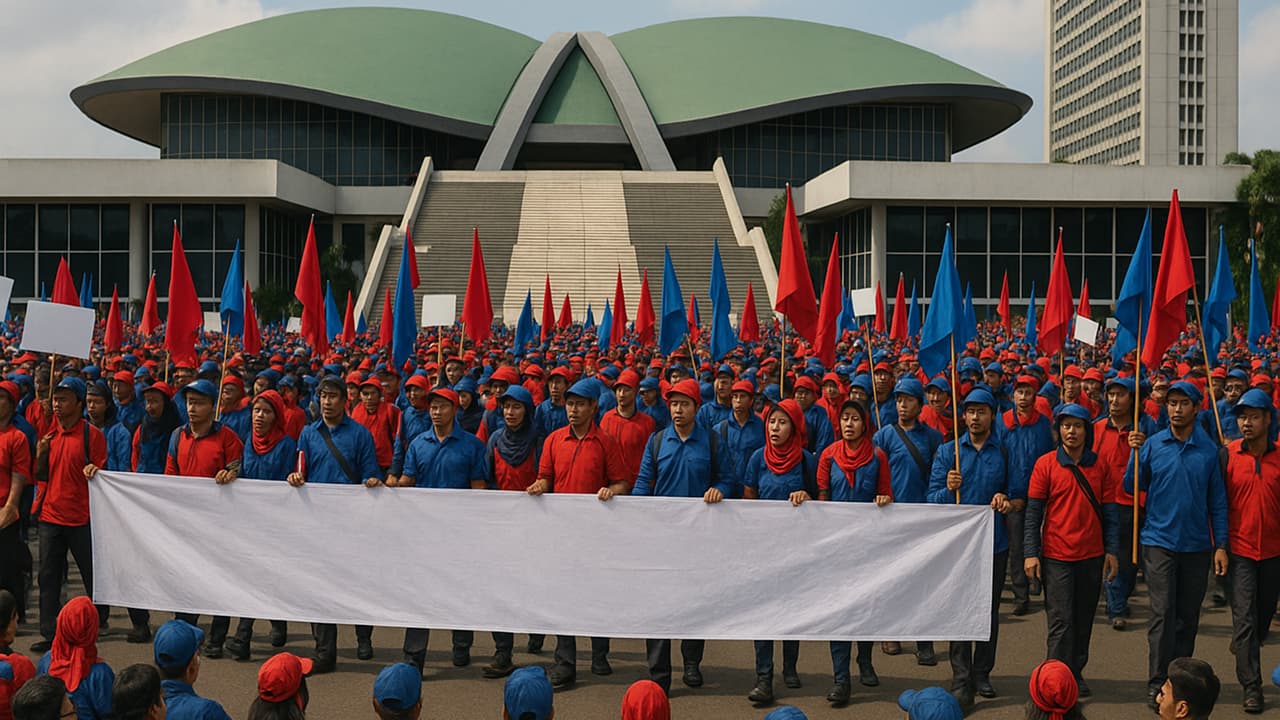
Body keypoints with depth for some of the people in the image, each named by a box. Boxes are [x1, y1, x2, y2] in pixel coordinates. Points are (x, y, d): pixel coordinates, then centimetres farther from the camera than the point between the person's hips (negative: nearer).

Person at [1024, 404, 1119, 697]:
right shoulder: (1046, 464, -3)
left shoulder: (1101, 467, 4)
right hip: (1056, 555, -3)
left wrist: (1111, 551, 2)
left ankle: (1076, 673, 23)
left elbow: (1110, 513, 8)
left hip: (1092, 556, 3)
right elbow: (1033, 512, -2)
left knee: (1083, 620, 11)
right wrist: (1031, 553, -6)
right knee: (1061, 621, -5)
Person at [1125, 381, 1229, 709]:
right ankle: (1157, 683, 0)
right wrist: (1136, 452, -12)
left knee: (1188, 616, 10)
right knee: (1163, 613, -5)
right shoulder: (1152, 445, -2)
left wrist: (1221, 545, 0)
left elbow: (1218, 500, 3)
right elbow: (1131, 487, 0)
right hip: (1159, 541, -1)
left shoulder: (1209, 450, -1)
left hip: (1197, 545, 1)